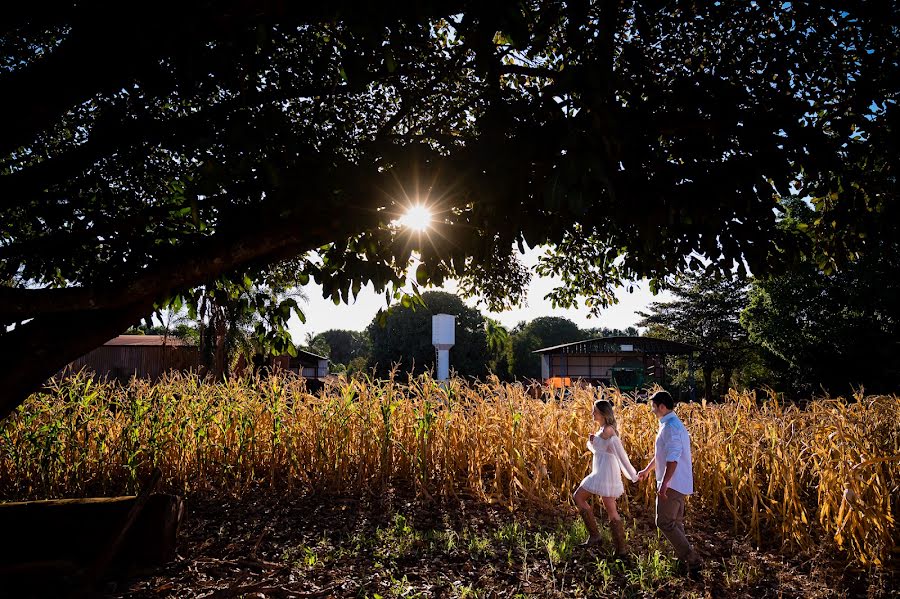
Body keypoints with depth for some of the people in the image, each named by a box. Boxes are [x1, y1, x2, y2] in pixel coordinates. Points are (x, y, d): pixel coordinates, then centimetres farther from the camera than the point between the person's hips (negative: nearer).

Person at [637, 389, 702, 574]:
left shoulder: (670, 427, -20)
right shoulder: (671, 424, 13)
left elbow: (672, 459, -28)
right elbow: (662, 453, 26)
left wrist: (664, 483, -30)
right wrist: (647, 470, 36)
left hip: (672, 483, -10)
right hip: (678, 483, 10)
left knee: (665, 522, -6)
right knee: (676, 522, 17)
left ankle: (691, 559, -3)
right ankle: (684, 558, 25)